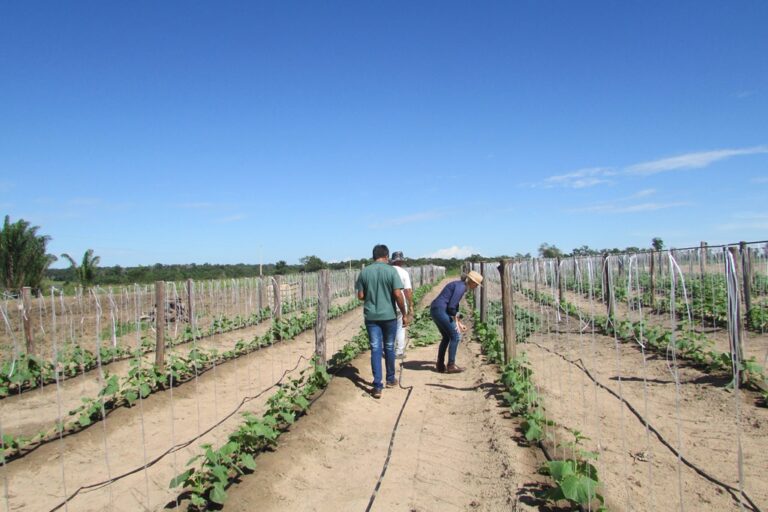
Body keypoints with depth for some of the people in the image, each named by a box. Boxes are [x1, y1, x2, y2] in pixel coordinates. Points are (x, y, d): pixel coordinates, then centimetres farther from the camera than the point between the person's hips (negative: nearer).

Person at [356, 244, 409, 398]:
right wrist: (404, 314, -3)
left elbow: (360, 296, 2)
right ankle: (390, 379, 29)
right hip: (389, 315, -1)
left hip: (371, 316, 2)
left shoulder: (364, 272, 0)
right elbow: (398, 295, -13)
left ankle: (377, 386, 0)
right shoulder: (391, 270, -8)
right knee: (389, 348, 14)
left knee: (375, 349, 4)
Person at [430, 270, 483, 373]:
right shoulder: (461, 287, -13)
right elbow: (451, 306, -18)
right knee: (455, 336, -1)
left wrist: (459, 323, 24)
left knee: (446, 337, 18)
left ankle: (440, 365, 21)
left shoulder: (459, 285, 18)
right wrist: (456, 323, -6)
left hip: (435, 310, 10)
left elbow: (454, 306, 24)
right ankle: (451, 366, 4)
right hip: (440, 310, -10)